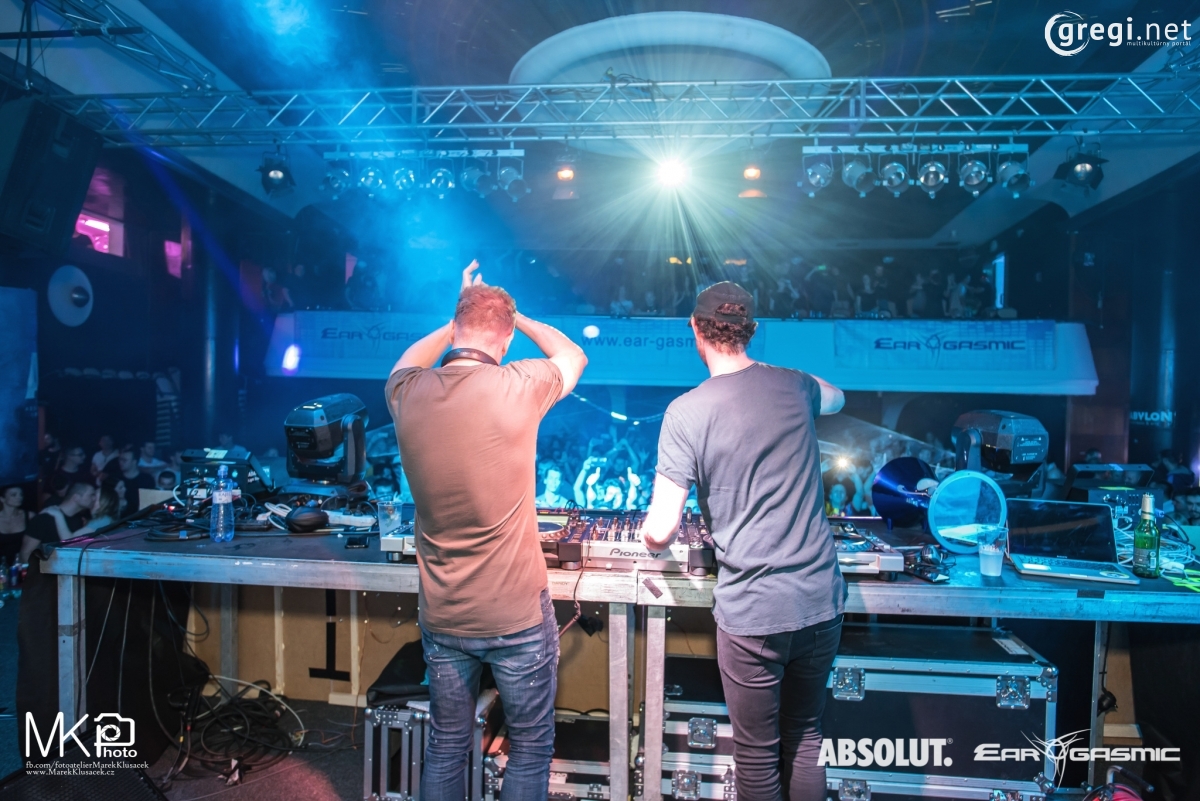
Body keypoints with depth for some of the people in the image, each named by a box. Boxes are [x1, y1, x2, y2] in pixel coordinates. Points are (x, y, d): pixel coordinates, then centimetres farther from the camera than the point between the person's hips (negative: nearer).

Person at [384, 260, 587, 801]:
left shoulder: (407, 394, -8)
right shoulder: (516, 387, -18)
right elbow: (574, 356, 5)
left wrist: (459, 318, 21)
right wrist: (513, 316, 15)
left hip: (442, 617, 4)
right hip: (518, 617, -4)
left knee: (446, 746, 23)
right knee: (531, 750, 16)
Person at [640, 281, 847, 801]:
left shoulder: (686, 412, -12)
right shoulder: (794, 386, 2)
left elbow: (661, 533, -13)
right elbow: (837, 398, 29)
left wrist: (650, 534, 9)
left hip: (752, 613, -5)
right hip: (821, 602, 5)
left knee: (757, 756, 15)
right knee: (806, 738, 24)